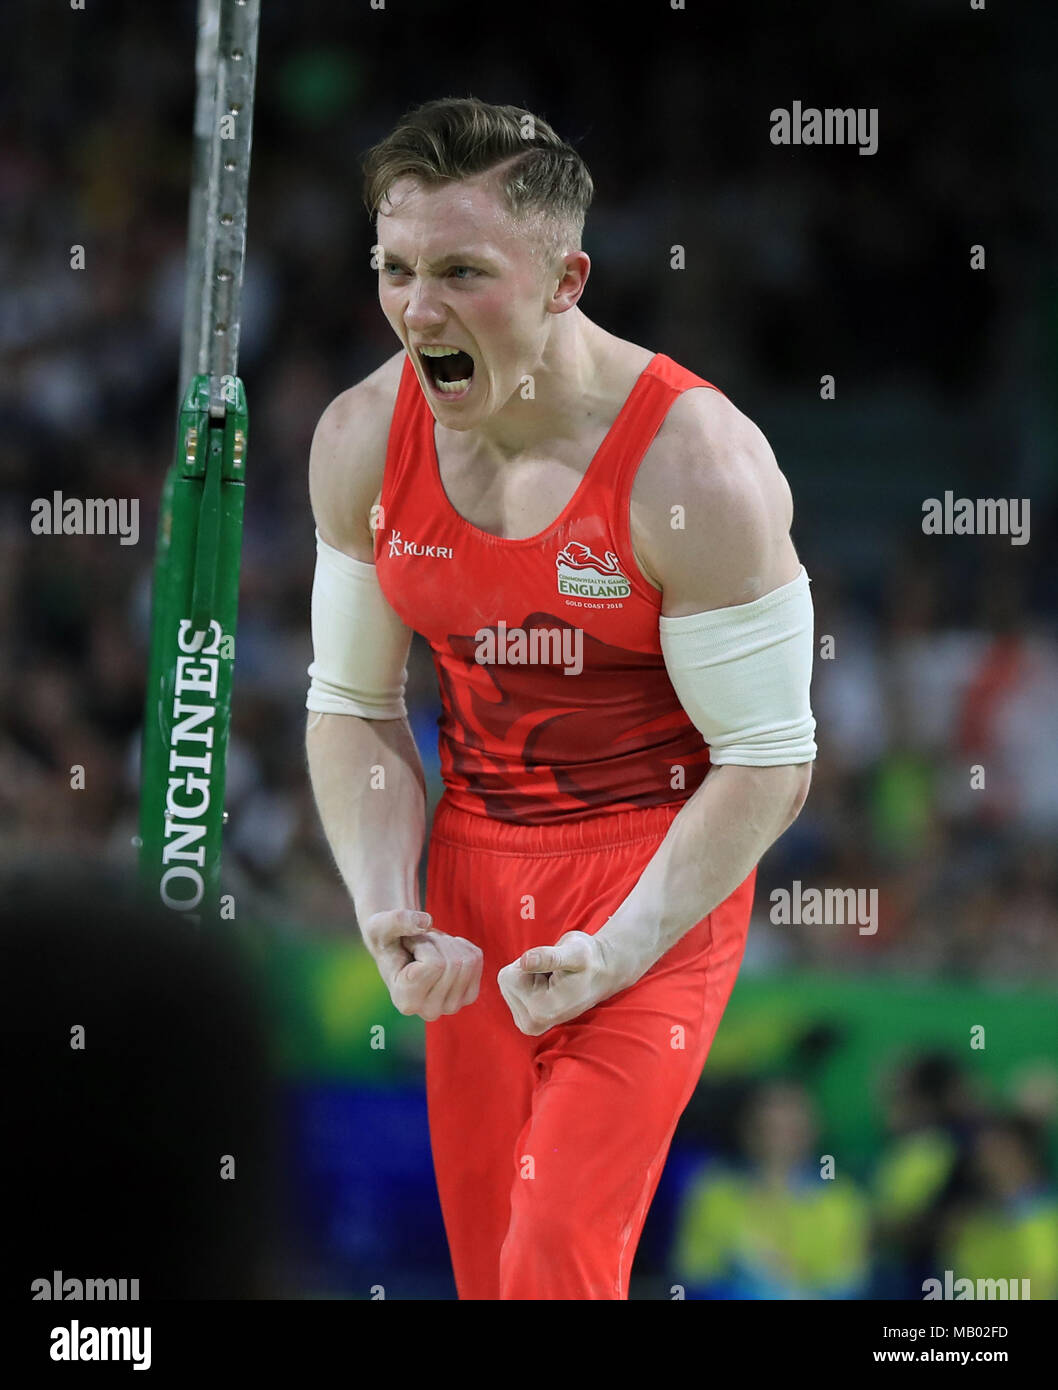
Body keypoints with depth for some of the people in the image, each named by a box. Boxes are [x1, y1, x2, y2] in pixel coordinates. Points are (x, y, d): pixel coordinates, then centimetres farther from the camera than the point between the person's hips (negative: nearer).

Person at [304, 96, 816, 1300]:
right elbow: (351, 706, 5)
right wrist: (385, 912, -9)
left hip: (657, 884, -5)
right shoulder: (363, 441, -5)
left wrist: (613, 955, -21)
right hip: (470, 877, 5)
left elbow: (768, 763, -16)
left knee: (558, 1256, -18)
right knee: (483, 1260, 10)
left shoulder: (695, 467, -21)